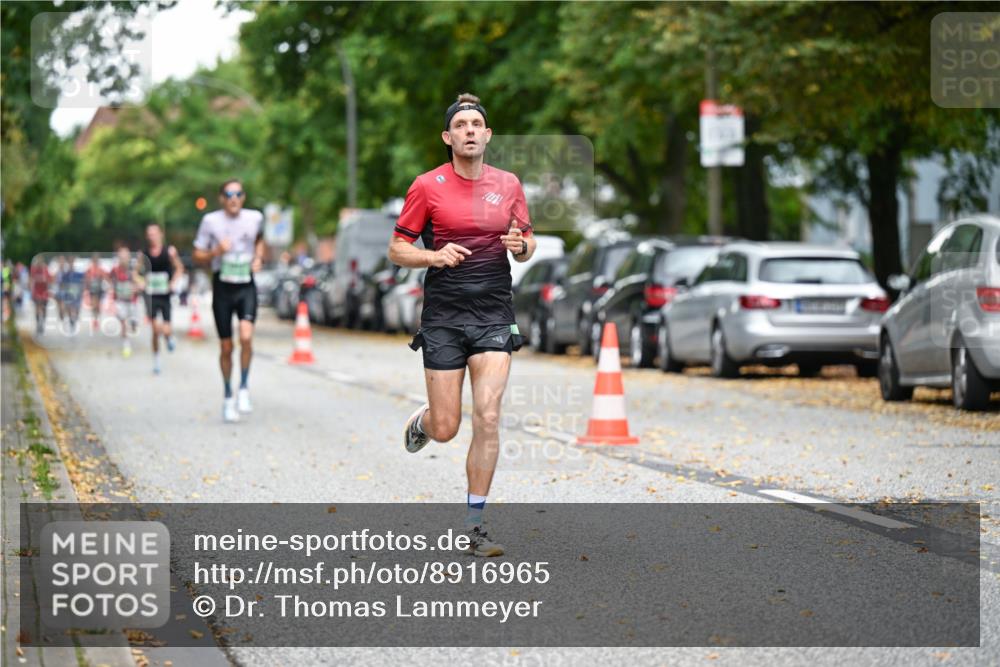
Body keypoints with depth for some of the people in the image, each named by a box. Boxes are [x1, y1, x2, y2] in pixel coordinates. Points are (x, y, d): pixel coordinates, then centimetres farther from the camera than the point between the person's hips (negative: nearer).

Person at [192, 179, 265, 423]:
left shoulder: (255, 218, 1)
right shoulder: (211, 221, -5)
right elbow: (198, 255, 1)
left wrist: (258, 258, 6)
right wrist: (216, 252, -18)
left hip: (246, 286, 0)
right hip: (222, 286, 0)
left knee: (246, 336, -21)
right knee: (226, 347, 4)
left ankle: (244, 387, -3)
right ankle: (228, 396, 21)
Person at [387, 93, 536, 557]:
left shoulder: (508, 184, 7)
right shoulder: (427, 186, -2)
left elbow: (527, 246, 16)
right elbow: (397, 249, 2)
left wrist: (521, 246, -7)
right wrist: (435, 256, -17)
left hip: (494, 315, 2)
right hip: (443, 315, -2)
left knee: (487, 419, -10)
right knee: (445, 429, -1)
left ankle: (474, 523, 0)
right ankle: (422, 419, 38)